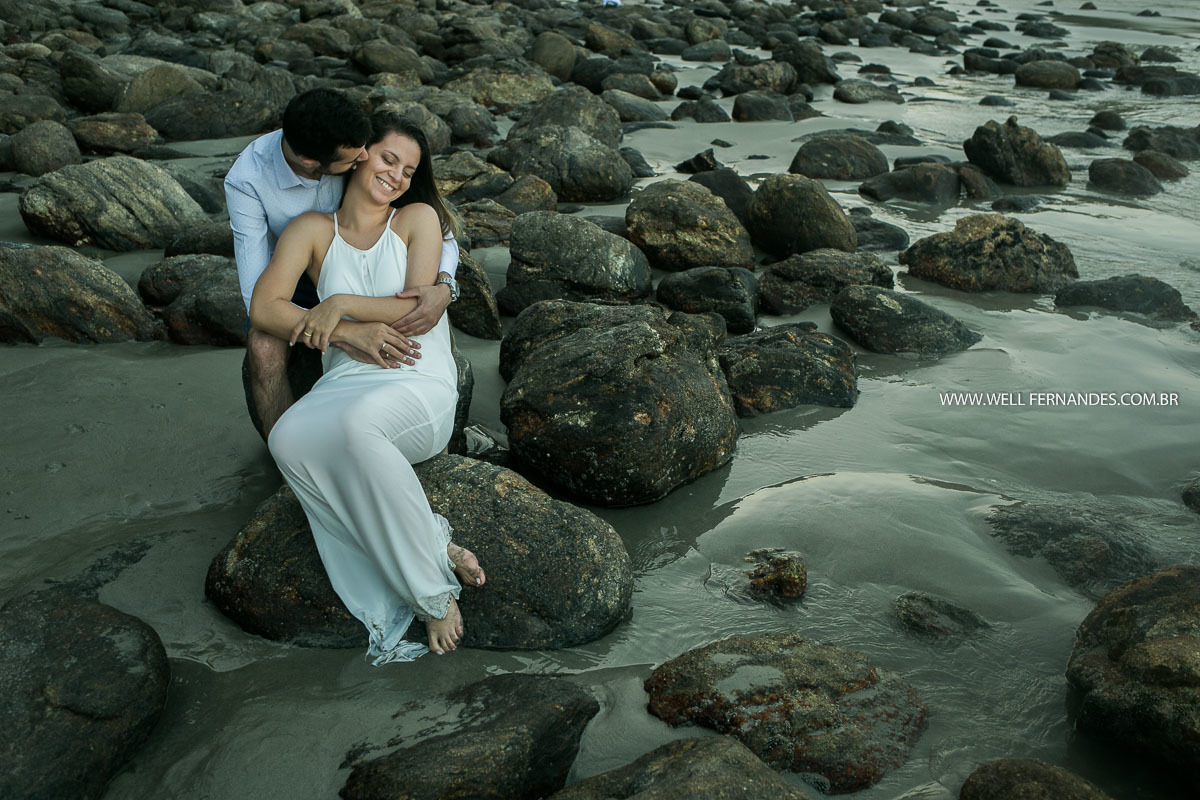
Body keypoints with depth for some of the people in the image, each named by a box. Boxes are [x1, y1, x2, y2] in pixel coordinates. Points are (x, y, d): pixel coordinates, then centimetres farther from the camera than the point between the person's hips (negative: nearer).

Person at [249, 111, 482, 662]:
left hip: (420, 384, -2)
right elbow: (264, 308, 2)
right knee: (289, 439, -33)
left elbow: (422, 305, -1)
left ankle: (431, 587, -27)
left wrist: (341, 303, -6)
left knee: (353, 425, -38)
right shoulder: (313, 230, 14)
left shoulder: (419, 218, 11)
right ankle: (437, 550, -27)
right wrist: (349, 333, -9)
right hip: (346, 383, 3)